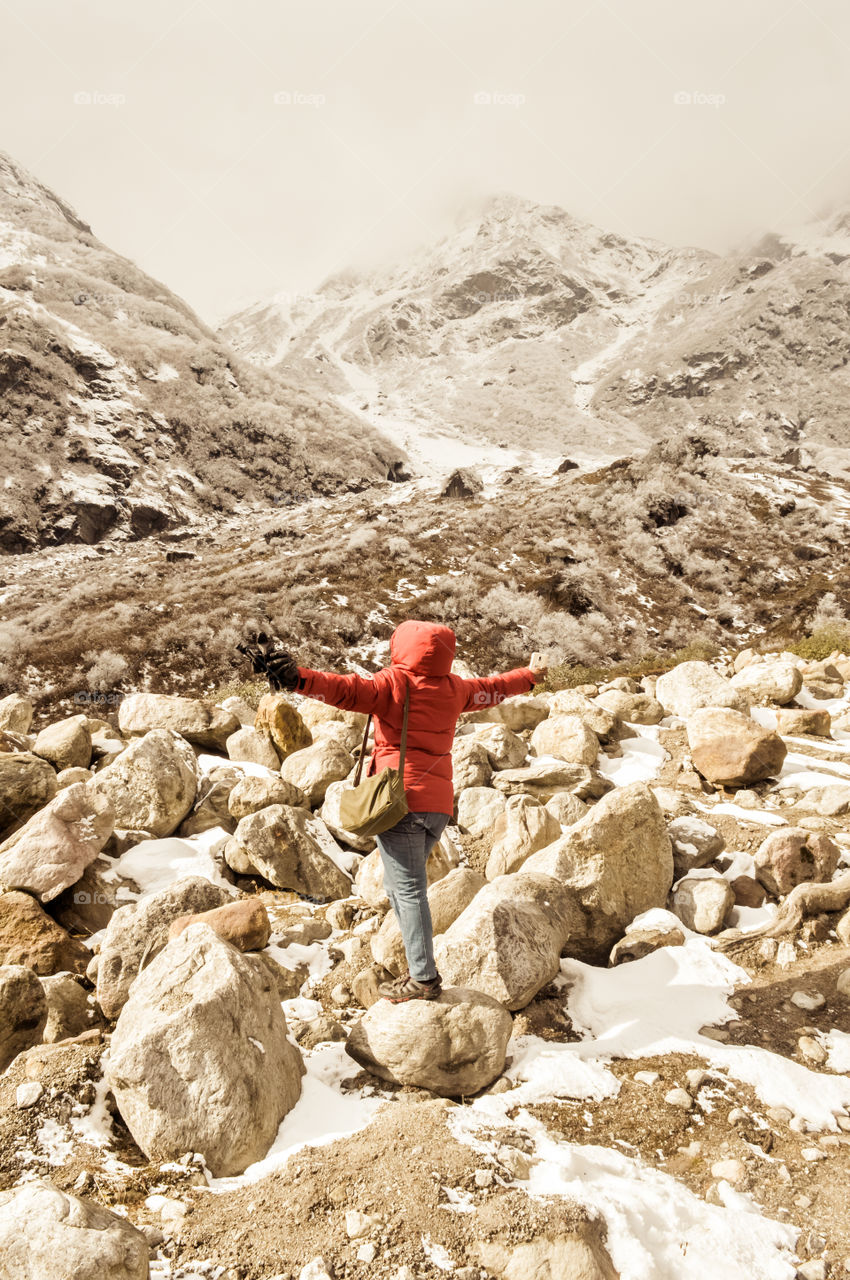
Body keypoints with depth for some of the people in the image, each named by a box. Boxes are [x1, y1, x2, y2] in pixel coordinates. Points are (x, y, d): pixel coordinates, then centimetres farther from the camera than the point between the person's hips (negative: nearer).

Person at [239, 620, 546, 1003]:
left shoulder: (394, 684, -6)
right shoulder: (454, 689, 12)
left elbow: (346, 689, -21)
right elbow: (492, 688, 29)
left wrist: (295, 677, -29)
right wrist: (529, 676, 47)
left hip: (401, 797, -7)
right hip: (439, 804, 7)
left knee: (408, 889, -4)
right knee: (399, 886, 17)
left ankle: (424, 977, -4)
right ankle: (419, 966, 16)